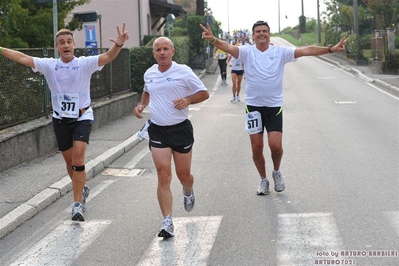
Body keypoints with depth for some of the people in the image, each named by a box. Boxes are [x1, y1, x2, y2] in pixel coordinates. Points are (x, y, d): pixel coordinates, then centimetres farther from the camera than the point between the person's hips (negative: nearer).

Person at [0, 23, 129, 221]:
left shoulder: (85, 63, -9)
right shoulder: (49, 65, -2)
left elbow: (107, 57, -24)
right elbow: (23, 58, -4)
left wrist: (118, 45, -43)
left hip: (82, 117, -3)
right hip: (60, 119, 3)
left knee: (78, 158, -16)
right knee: (69, 160, 14)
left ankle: (78, 204, -9)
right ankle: (81, 189, 40)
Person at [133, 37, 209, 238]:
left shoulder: (183, 71, -7)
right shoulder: (149, 74, 7)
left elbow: (204, 93, -1)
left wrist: (187, 100, -19)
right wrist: (141, 105, 9)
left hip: (180, 129, -2)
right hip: (157, 130, 2)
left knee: (183, 175, 9)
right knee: (163, 176, -9)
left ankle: (188, 192, 48)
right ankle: (167, 222, -7)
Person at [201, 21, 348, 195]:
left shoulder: (280, 52, -2)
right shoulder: (247, 52, -3)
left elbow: (306, 50, -9)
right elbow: (228, 48, -20)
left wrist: (331, 49, -19)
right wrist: (213, 40, -41)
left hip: (274, 106, -1)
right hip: (253, 106, 1)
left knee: (275, 145, -10)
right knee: (256, 148, 6)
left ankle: (277, 172, 22)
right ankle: (263, 180, 27)